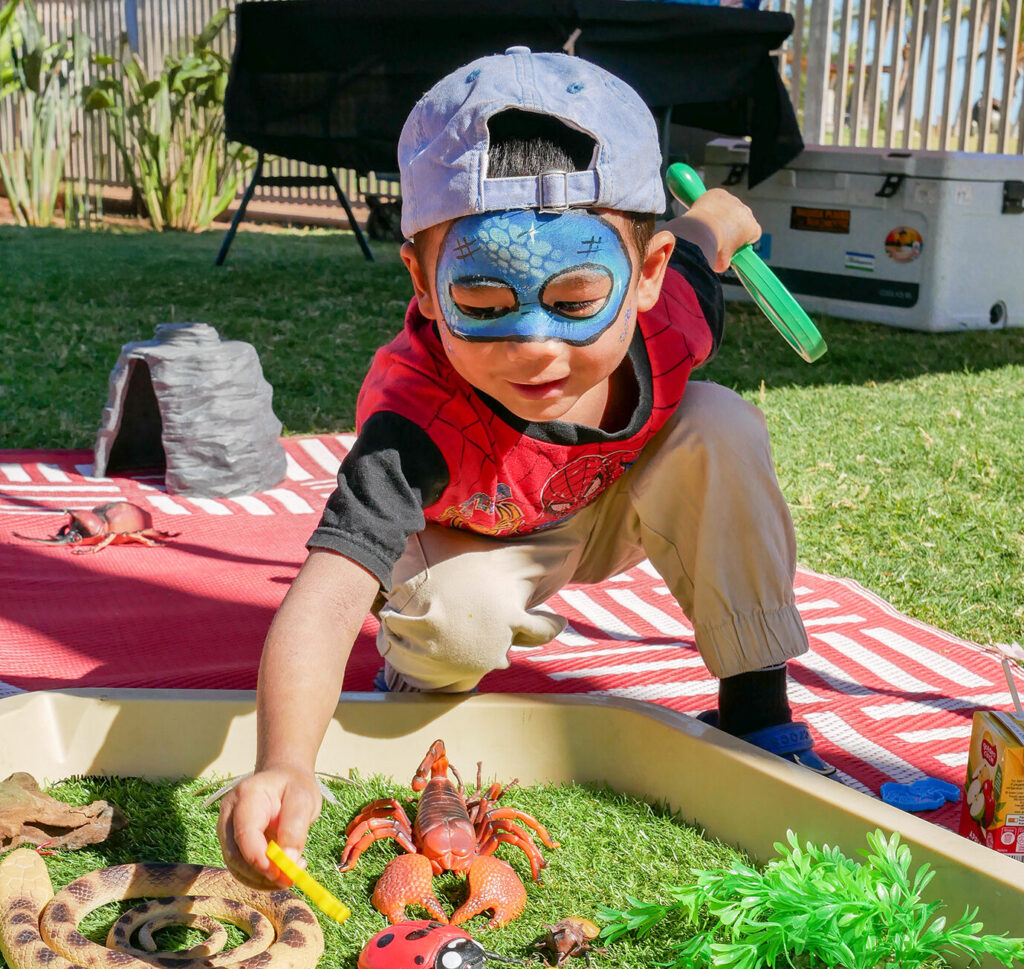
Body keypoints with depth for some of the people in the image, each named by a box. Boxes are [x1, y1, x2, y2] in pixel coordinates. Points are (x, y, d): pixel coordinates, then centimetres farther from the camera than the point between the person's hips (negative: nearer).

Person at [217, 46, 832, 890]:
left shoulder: (669, 317, -33)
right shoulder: (419, 422, -45)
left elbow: (716, 219, -8)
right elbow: (327, 597, -56)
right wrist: (286, 766, -72)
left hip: (613, 507, 3)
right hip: (474, 543, -3)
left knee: (722, 427, -23)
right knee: (459, 616, -34)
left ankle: (756, 706, -9)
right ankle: (419, 673, 7)